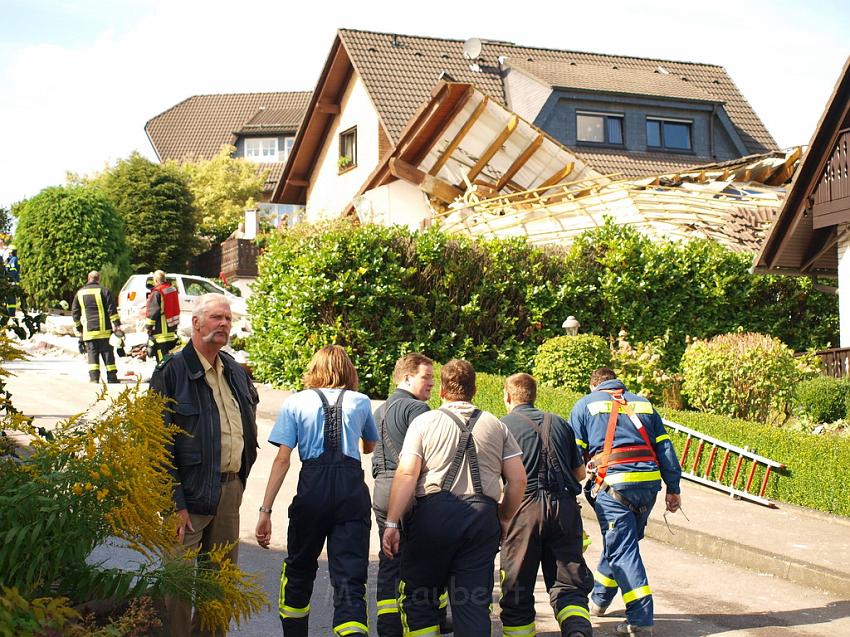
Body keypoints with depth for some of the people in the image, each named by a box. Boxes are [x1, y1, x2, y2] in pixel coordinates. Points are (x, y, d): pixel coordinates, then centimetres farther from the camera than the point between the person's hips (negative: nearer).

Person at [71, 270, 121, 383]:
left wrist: (80, 330, 21)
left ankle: (94, 379, -5)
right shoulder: (104, 291, -2)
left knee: (92, 355, 4)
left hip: (88, 332, 2)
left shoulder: (80, 293, 9)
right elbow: (112, 310, -8)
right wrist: (117, 326, -6)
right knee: (108, 354, 4)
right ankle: (112, 378, 4)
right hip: (104, 330, -2)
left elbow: (75, 313, 14)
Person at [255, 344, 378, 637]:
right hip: (352, 490, 0)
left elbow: (282, 459, -1)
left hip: (313, 487, 0)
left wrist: (265, 510, -1)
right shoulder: (361, 401, 13)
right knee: (350, 579, -4)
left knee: (298, 569, 21)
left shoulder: (295, 402, 8)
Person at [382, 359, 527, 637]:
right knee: (475, 603, 6)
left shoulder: (424, 422, 4)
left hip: (434, 512, -2)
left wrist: (391, 523, -6)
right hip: (483, 515, 3)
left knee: (418, 599, 9)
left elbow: (406, 475, -6)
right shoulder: (496, 425, 13)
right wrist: (504, 518, 22)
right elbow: (518, 479, 10)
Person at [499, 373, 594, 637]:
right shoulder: (559, 423, 16)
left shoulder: (503, 425, 3)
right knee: (568, 585, 6)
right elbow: (580, 473, 19)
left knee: (517, 589, 7)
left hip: (524, 508, -3)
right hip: (564, 506, 3)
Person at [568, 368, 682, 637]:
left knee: (622, 549, -3)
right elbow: (664, 448, 15)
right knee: (617, 542, 20)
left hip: (613, 482, -4)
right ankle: (599, 599, 35)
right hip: (649, 482, 4)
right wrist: (673, 488, 16)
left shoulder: (585, 405, 11)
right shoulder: (643, 403, 21)